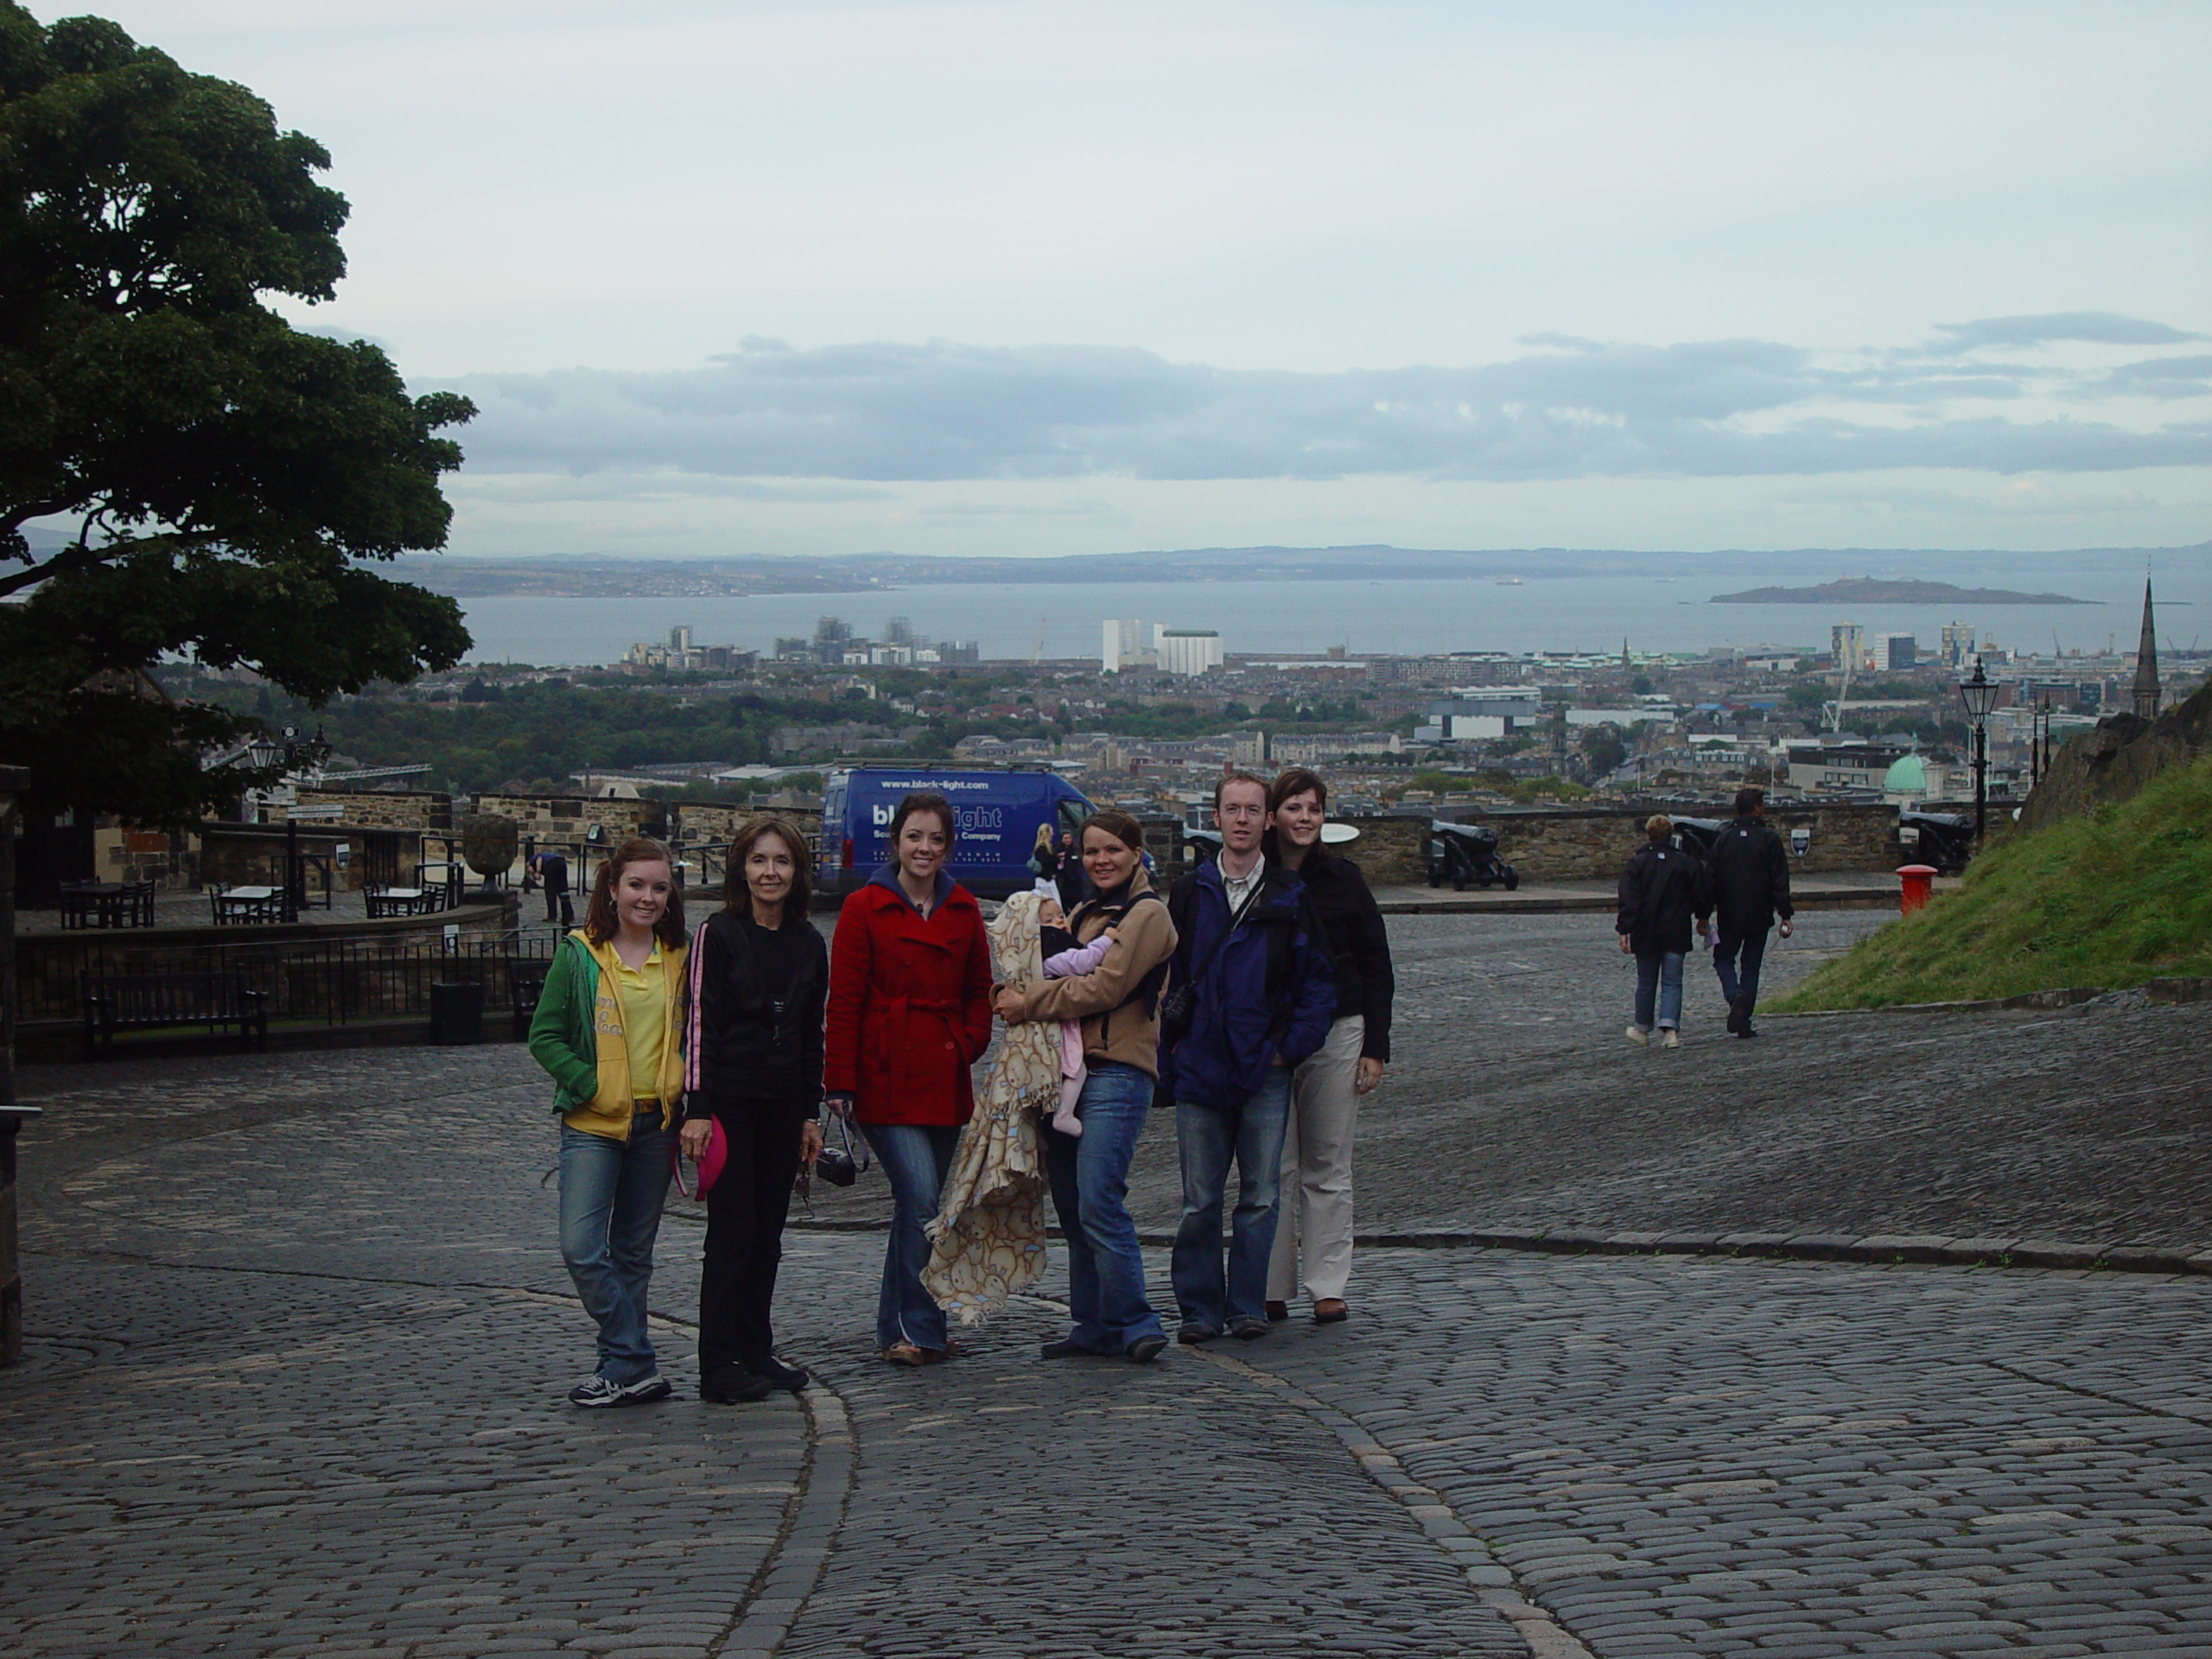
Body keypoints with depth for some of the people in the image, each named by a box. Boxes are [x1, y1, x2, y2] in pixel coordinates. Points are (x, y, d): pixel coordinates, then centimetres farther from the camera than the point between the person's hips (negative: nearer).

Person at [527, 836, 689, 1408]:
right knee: (581, 1247, -14)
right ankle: (635, 1366, -8)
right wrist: (591, 1084, -12)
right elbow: (545, 1037, -1)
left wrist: (682, 1088, -2)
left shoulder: (680, 958, 6)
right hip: (594, 1123, -2)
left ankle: (624, 1366, 17)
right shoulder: (579, 955, -2)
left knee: (634, 1252, 10)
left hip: (657, 1123, 3)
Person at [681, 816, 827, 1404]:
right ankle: (719, 1366, -2)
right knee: (732, 1233, -6)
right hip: (729, 1102, -5)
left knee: (768, 1234, 9)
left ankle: (755, 1351, 18)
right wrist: (697, 1108, -14)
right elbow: (701, 1023, -9)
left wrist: (810, 1112, 12)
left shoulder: (809, 944, 10)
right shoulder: (717, 934, -5)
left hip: (784, 1105, 5)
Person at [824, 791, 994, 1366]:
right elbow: (843, 1001, -5)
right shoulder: (864, 909, -2)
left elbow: (979, 990, 19)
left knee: (919, 1205, 10)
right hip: (886, 1080, -5)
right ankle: (918, 1330, -7)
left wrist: (969, 1043, 1)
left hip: (944, 1082, 5)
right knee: (922, 1201, -14)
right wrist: (840, 1083, -10)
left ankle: (898, 1328, 19)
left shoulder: (963, 910, 12)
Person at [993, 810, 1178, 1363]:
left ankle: (1135, 1325, -10)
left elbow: (1105, 987, -12)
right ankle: (1092, 1325, 13)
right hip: (1068, 1071, 8)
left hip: (1116, 1073, -8)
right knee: (1072, 1208, 7)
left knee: (1098, 1203, -16)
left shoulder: (1147, 914, -3)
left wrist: (1030, 1003, -8)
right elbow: (1061, 979, 18)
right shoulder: (1082, 916, 23)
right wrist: (1018, 995, -4)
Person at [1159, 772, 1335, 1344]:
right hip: (1200, 1071, 0)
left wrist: (1291, 1047, -5)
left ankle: (1247, 1306, 12)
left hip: (1266, 1074, 0)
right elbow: (1165, 981, 8)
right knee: (1200, 1201, 1)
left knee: (1260, 1197, 2)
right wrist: (1168, 1067, 2)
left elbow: (1319, 983, 6)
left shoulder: (1291, 898, 4)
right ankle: (1200, 1309, 10)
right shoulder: (1189, 895, 6)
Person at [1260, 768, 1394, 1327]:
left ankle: (1328, 1286, 7)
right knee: (1274, 1168, 1)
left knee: (1328, 1168, 3)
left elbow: (1376, 965, 7)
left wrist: (1375, 1048, 0)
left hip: (1336, 1034, 0)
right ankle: (1271, 1287, 6)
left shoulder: (1343, 878, 5)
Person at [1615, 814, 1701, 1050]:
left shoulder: (1636, 863, -5)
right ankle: (1669, 1028, -15)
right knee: (1672, 983, 2)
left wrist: (1624, 931, -10)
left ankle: (1641, 1028, 24)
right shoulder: (1685, 862, -1)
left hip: (1645, 933, 0)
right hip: (1676, 933, 0)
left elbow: (1628, 900, -10)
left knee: (1646, 983, 13)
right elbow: (1699, 895, 4)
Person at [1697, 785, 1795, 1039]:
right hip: (1759, 917, 0)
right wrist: (1785, 916, -4)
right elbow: (1780, 882, -8)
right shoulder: (1769, 839, -6)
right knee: (1750, 966, 9)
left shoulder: (1723, 839, -1)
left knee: (1723, 959, 15)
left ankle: (1735, 994, -15)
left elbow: (1709, 880, 0)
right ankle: (1744, 1024, 5)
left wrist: (1703, 915, 5)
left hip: (1729, 918, 0)